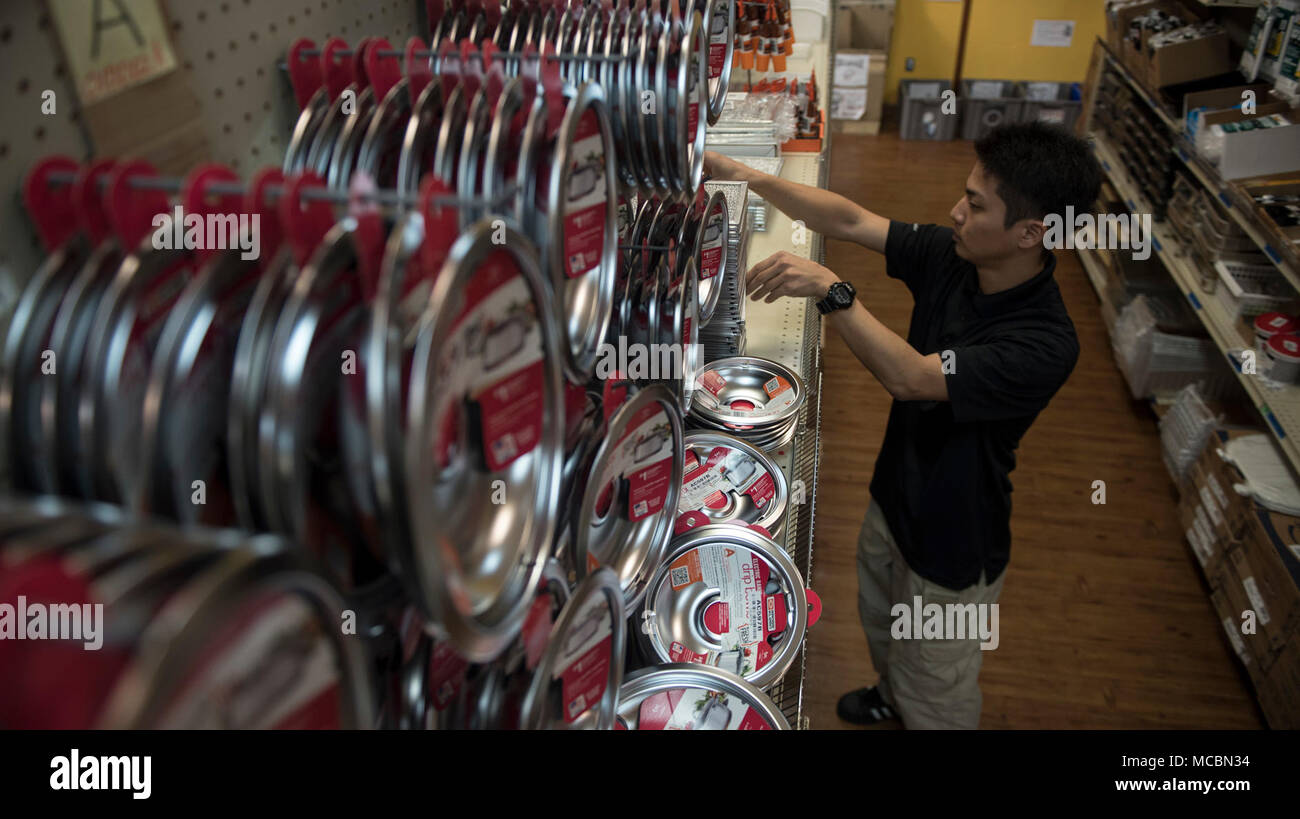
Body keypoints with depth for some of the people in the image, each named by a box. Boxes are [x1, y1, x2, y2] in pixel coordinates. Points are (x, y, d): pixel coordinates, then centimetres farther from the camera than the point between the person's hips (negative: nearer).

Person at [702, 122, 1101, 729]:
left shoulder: (1046, 344, -35)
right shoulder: (948, 257, -14)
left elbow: (910, 378, -42)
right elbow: (850, 221, -11)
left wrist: (830, 291, -49)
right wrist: (747, 176, -20)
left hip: (951, 547, -7)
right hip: (893, 496, 8)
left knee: (935, 699, 17)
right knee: (880, 627, 35)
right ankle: (892, 698, 65)